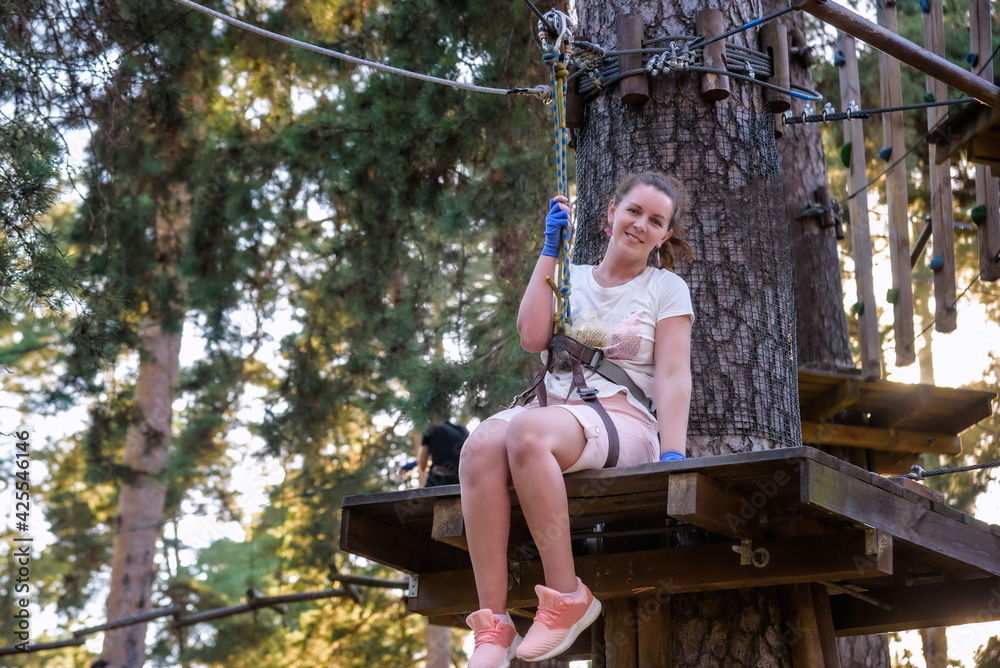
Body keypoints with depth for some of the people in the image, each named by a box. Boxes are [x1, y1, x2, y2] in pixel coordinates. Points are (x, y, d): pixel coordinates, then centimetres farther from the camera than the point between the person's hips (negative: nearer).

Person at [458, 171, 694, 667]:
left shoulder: (666, 288, 13)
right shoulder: (569, 280, 23)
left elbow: (673, 375, 2)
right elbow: (532, 337, 5)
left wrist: (673, 453, -13)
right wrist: (550, 250, 10)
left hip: (623, 418, -4)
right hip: (552, 408, 4)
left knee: (527, 433, -38)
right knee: (480, 447, -34)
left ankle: (566, 598, -31)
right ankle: (493, 624, -38)